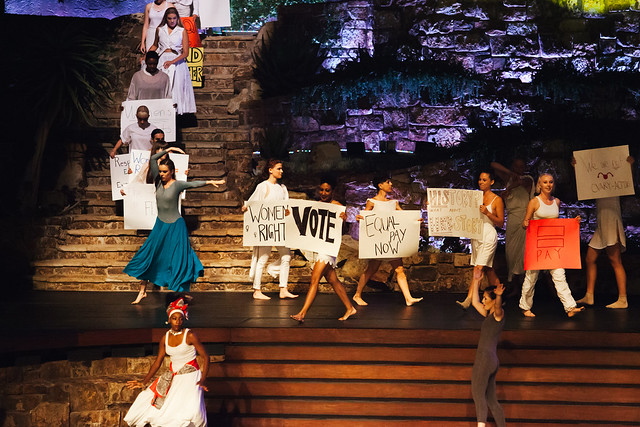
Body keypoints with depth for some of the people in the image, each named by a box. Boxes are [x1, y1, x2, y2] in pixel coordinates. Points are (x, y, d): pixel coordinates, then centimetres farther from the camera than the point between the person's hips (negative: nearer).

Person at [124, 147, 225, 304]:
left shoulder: (177, 184, -10)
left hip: (175, 226, -5)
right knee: (147, 256, 5)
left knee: (177, 261, -1)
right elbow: (152, 160, -3)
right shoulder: (158, 182, 2)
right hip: (160, 225, 5)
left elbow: (193, 184, -26)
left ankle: (181, 295, 7)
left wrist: (210, 182, -40)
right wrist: (168, 150, -4)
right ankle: (142, 291, 15)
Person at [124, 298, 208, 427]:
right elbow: (157, 362, 11)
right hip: (172, 376, 6)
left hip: (190, 375, -6)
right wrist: (144, 382, 6)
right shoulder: (165, 338, 5)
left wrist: (203, 380, -19)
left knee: (191, 411, -28)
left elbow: (205, 357, -8)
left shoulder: (190, 336, -10)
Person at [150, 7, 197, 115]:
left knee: (176, 85, -13)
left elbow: (185, 53, -2)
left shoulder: (182, 31, 3)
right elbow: (155, 45, 28)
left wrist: (172, 62, -15)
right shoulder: (159, 30, 11)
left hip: (177, 61, -2)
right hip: (162, 61, 2)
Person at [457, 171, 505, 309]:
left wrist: (487, 212, -16)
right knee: (488, 269, 9)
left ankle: (468, 300, -19)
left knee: (478, 269, -13)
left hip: (489, 237, -6)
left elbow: (501, 222, -4)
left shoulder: (497, 199, -1)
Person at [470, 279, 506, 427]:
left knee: (477, 393, -21)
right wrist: (476, 281, 28)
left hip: (486, 359, -10)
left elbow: (498, 306, -30)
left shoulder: (498, 314, -5)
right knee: (491, 400, 12)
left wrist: (499, 295, -51)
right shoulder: (489, 315, 19)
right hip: (492, 361, 10)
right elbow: (475, 302, 30)